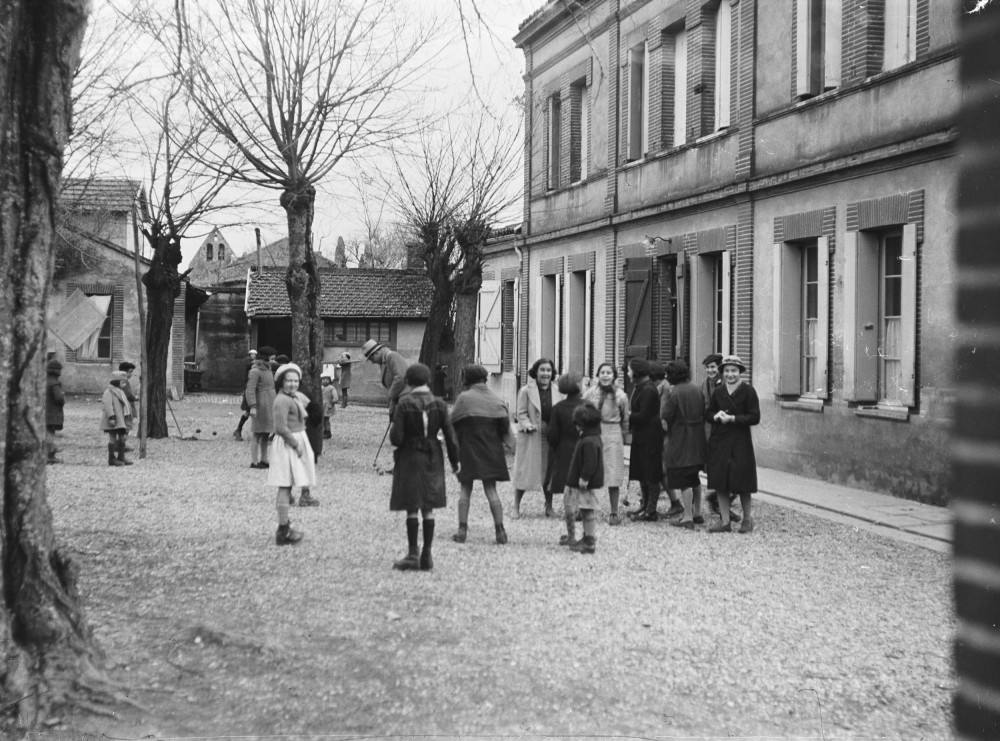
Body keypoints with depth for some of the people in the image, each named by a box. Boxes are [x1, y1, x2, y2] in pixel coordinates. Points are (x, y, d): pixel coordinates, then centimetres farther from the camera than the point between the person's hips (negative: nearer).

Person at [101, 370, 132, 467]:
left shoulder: (119, 391, 19)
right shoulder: (108, 392, -11)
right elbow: (107, 405, -20)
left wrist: (126, 418, 21)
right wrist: (111, 417, -26)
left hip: (120, 419, 9)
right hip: (112, 420, -9)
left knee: (122, 438, 7)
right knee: (113, 438, -5)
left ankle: (121, 458, 13)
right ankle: (112, 459, -1)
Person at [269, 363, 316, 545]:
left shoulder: (295, 397, 12)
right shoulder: (282, 400, -18)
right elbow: (281, 428, -24)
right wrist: (296, 445, -18)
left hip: (296, 442, 10)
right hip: (287, 445, -10)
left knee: (287, 487, 16)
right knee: (285, 487, -8)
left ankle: (284, 527, 25)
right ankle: (283, 532, -7)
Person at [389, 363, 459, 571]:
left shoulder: (405, 404, -12)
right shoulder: (439, 404, -3)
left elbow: (396, 438, -14)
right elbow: (450, 437, -1)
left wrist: (392, 429, 8)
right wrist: (455, 461, 10)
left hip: (410, 459, -3)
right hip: (433, 459, 3)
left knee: (411, 508, 4)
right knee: (428, 508, 9)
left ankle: (413, 555, 4)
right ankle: (426, 555, 12)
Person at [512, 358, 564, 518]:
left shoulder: (557, 392, 8)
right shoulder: (526, 391, -3)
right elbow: (521, 413, -4)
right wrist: (528, 425, -21)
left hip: (550, 437, 4)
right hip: (530, 437, -4)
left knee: (549, 471, 10)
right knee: (524, 470, -1)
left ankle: (549, 507, 23)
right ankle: (516, 507, 9)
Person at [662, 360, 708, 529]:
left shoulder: (674, 393, -16)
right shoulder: (696, 390, 4)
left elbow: (666, 416, -16)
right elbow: (704, 412, 8)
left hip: (680, 439, -7)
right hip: (697, 439, 7)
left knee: (683, 480, -3)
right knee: (694, 478, 19)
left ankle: (687, 517, -2)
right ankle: (697, 513, 25)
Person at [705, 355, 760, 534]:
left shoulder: (748, 391, -5)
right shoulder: (718, 392, 9)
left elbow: (755, 417, -9)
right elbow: (707, 414, 15)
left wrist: (732, 418, -17)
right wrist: (716, 416, -7)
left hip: (740, 443, -4)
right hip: (719, 442, 4)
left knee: (742, 485, 0)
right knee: (720, 484, 4)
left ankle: (748, 519, 17)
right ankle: (725, 522, 12)